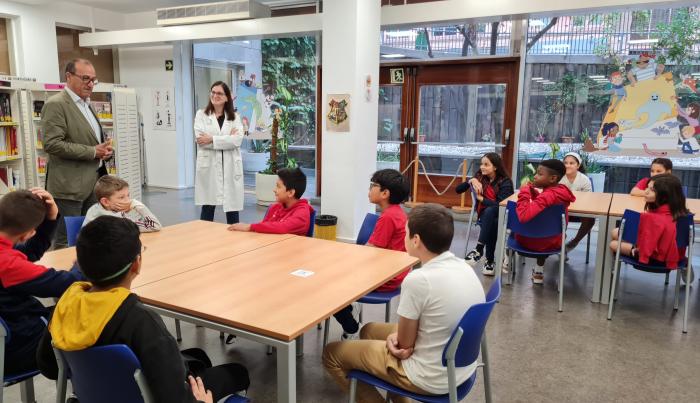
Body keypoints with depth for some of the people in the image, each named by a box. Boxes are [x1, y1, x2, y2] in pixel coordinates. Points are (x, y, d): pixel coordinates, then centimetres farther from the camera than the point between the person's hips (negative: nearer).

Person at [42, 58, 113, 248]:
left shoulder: (87, 104, 17)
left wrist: (104, 150, 5)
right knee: (67, 242, 0)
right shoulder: (55, 104, -10)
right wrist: (93, 152, -17)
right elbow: (51, 144, -19)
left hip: (93, 183, 8)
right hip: (70, 187, -8)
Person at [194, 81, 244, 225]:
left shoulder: (235, 117, 10)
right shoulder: (201, 114, 8)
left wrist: (212, 139, -13)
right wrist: (227, 138, -10)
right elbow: (200, 139, -9)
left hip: (230, 166, 1)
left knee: (232, 207, 5)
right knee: (207, 208, 3)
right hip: (209, 166, -1)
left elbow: (238, 139, -9)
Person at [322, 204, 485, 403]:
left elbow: (404, 343, -15)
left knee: (331, 353, 6)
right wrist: (399, 335, -5)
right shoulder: (464, 267, -3)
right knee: (369, 331, 25)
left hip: (430, 379, -7)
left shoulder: (418, 280, -29)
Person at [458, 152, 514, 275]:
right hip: (484, 215, 3)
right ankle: (490, 261, -36)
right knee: (492, 224, -35)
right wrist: (471, 181, -16)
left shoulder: (505, 182, -9)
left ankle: (479, 249, -40)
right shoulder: (480, 177, 4)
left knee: (489, 211, -39)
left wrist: (481, 198, -17)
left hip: (500, 216, -3)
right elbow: (458, 190, 1)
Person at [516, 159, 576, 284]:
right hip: (553, 242, 7)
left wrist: (524, 192, -30)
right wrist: (532, 190, 0)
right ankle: (539, 270, 43)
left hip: (534, 242, -7)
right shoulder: (560, 191, -3)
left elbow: (524, 215, -43)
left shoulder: (548, 196, -30)